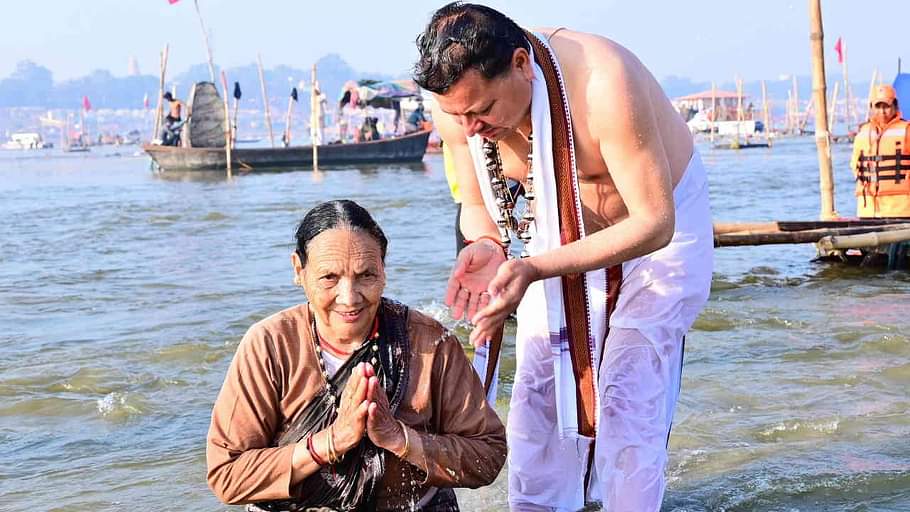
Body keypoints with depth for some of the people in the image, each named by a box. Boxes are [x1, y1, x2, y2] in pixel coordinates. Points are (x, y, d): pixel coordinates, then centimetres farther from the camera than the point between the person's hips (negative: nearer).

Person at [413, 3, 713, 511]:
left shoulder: (603, 84, -38)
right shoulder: (457, 101, -20)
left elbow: (654, 224, -33)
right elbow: (477, 204, -4)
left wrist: (535, 268, -44)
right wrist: (487, 245, -29)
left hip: (659, 231, -5)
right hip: (564, 233, 5)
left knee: (627, 401, -14)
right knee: (538, 394, -2)